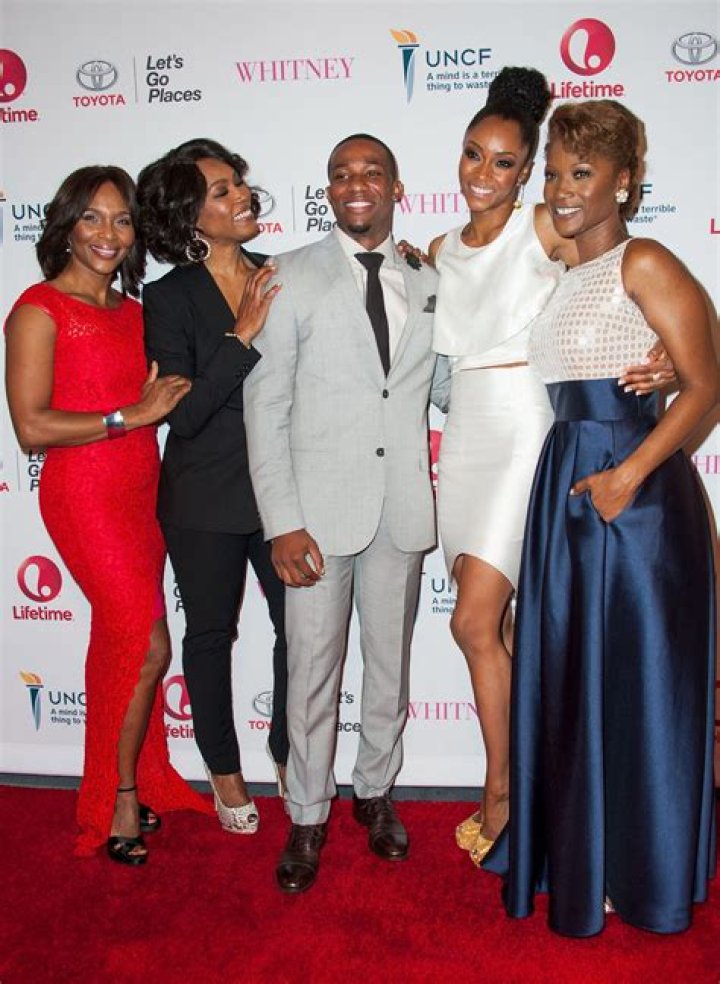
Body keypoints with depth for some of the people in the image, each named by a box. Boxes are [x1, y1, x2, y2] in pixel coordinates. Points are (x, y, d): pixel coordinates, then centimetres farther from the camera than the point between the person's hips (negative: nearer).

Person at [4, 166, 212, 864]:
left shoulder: (131, 310, 12)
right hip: (84, 497, -7)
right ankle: (120, 800, 13)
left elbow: (155, 396, 16)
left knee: (123, 644, 14)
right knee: (148, 647, -7)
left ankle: (136, 785, 27)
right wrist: (130, 415, -15)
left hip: (139, 493, 7)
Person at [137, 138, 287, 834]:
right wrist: (242, 335, -22)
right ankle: (223, 771, 33)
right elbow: (183, 413, -16)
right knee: (211, 633, 13)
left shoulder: (280, 279, 2)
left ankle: (288, 753, 32)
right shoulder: (169, 298, -8)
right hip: (207, 497, -2)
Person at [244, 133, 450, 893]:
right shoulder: (292, 277, -1)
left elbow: (444, 386, 14)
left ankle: (375, 790, 36)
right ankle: (307, 817, 24)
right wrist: (282, 521, -12)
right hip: (321, 506, -3)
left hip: (401, 508, 3)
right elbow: (265, 404, -6)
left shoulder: (426, 284, 10)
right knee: (313, 668, 5)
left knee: (390, 661, 15)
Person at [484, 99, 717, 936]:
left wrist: (629, 474, -22)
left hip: (633, 491, -8)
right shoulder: (561, 275, 16)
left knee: (638, 681, 4)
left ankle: (645, 872, 24)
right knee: (568, 676, 14)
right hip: (563, 484, 8)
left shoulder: (643, 264, -6)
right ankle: (580, 858, 32)